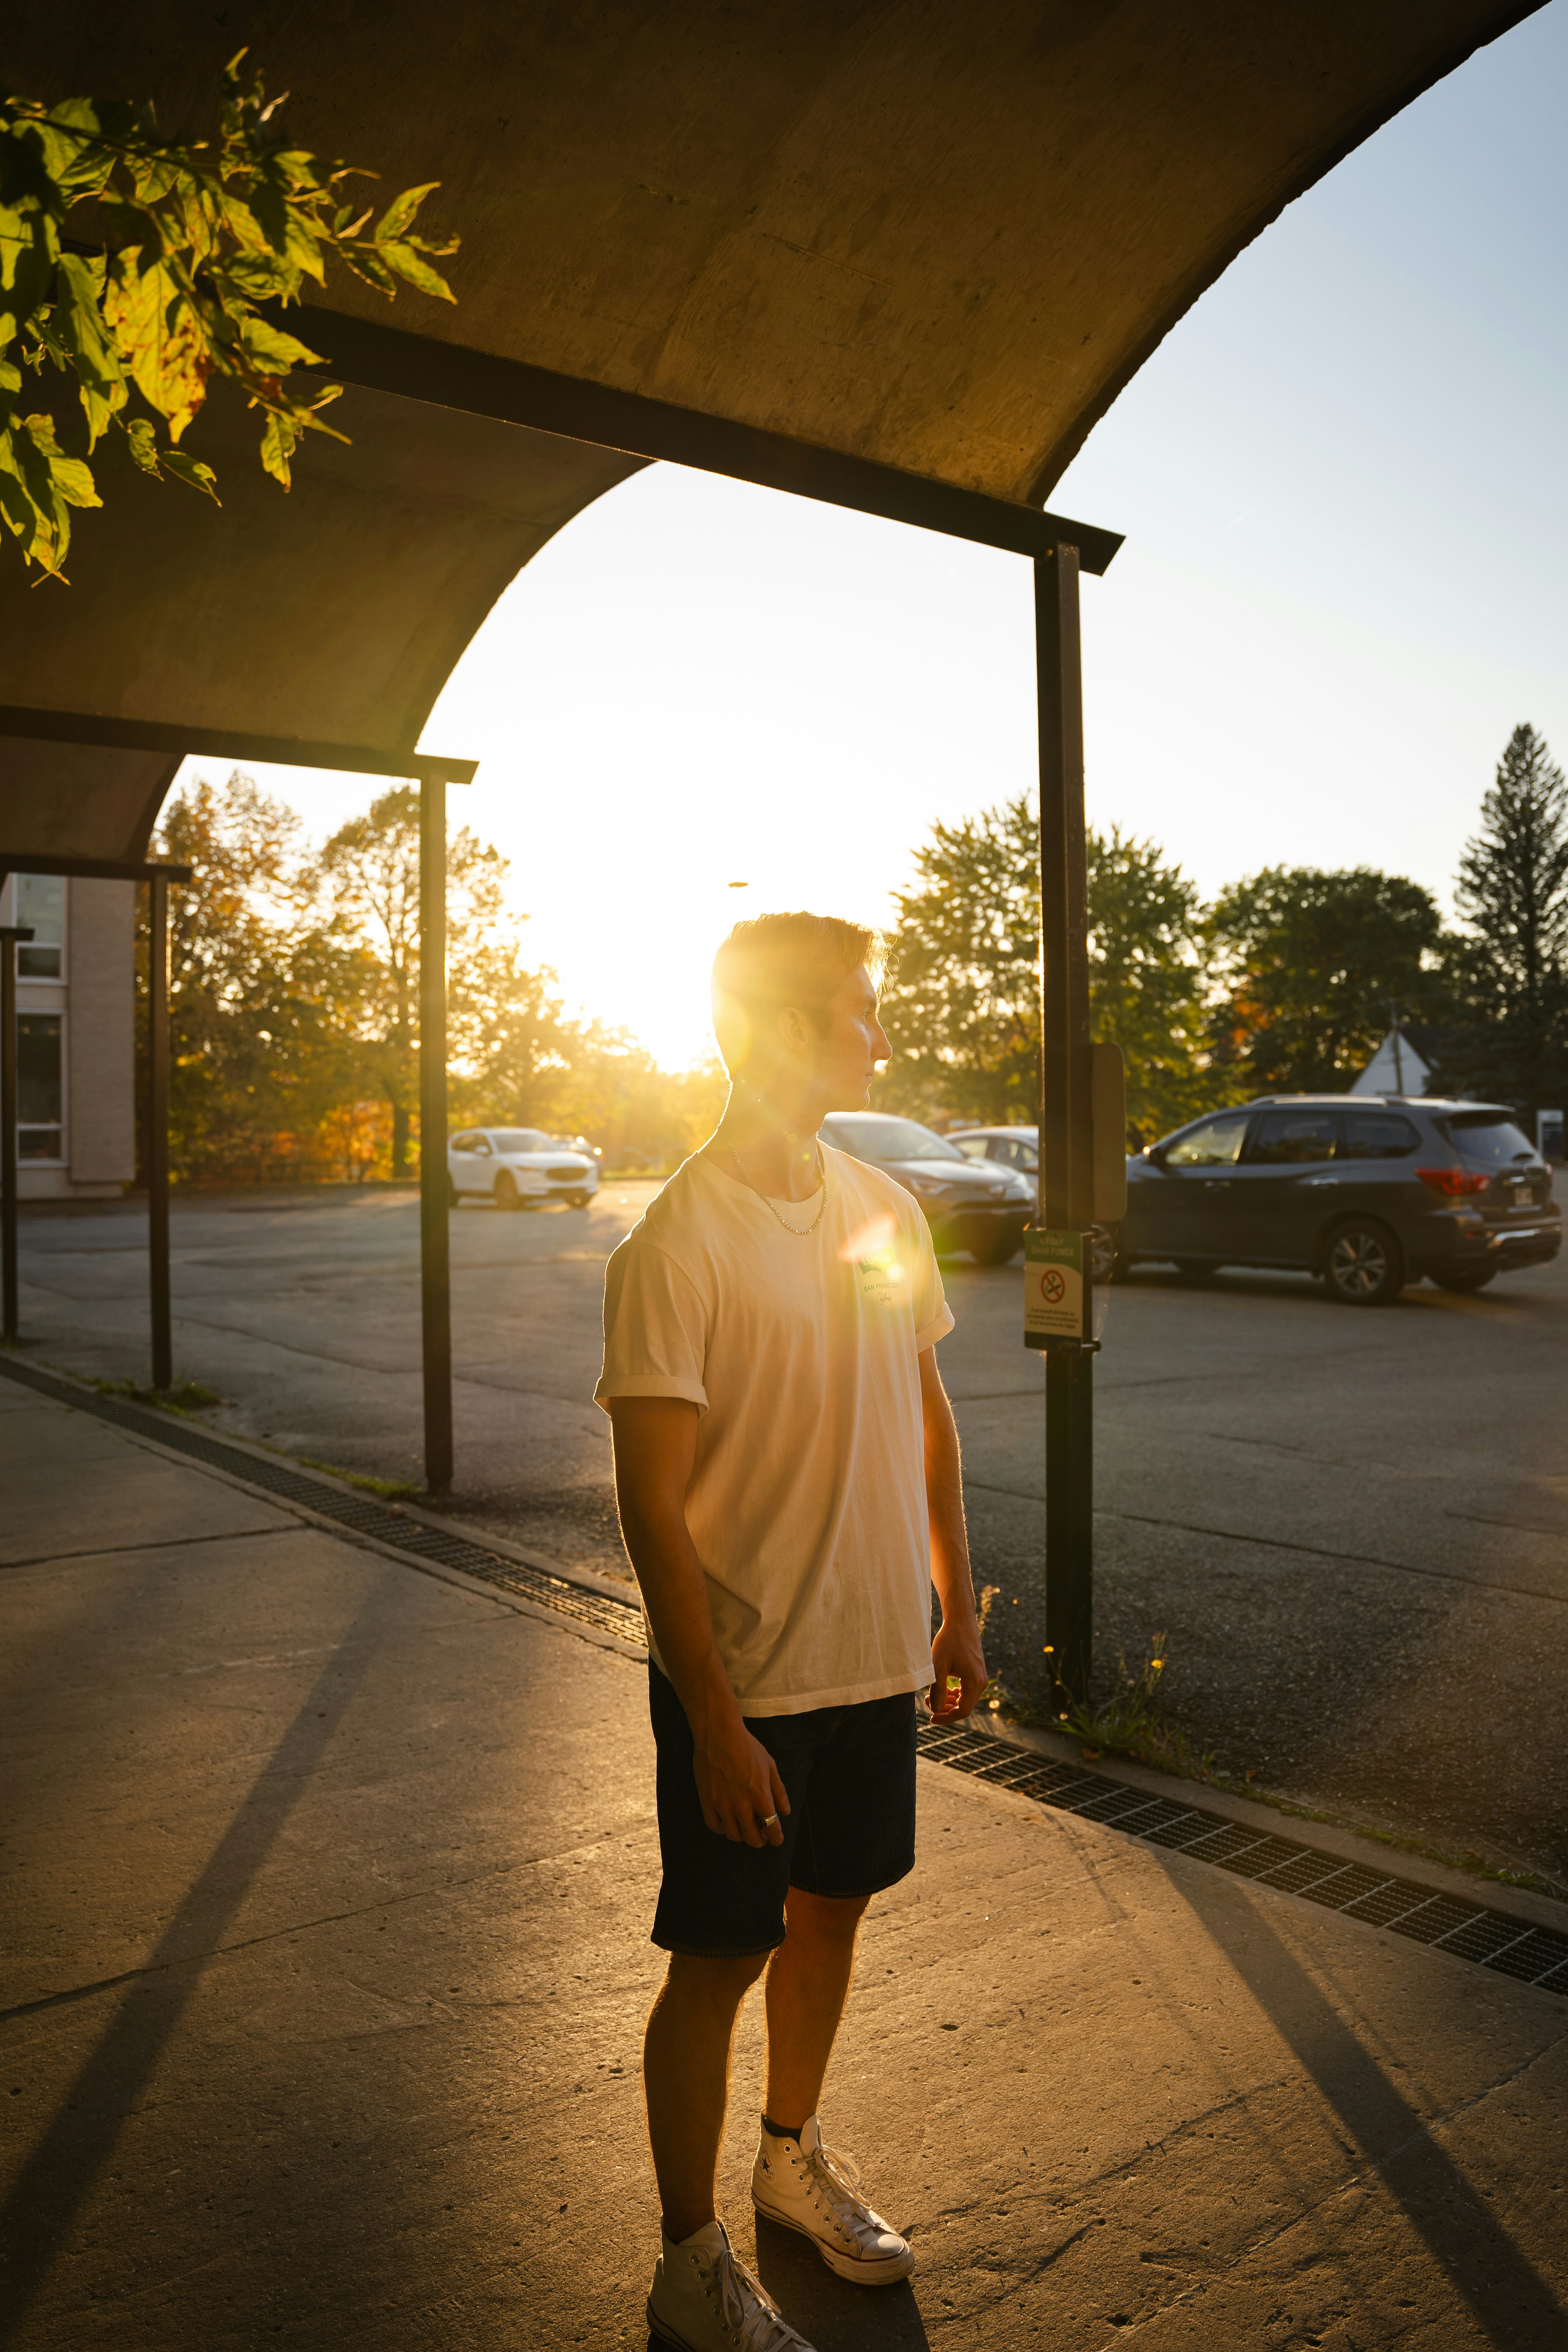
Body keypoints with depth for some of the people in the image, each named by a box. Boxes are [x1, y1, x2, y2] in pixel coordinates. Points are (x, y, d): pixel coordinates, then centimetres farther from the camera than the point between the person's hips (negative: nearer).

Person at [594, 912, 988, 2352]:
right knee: (718, 1961, 8)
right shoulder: (678, 1244, -18)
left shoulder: (884, 1209, 3)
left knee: (832, 1909, 21)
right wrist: (716, 1722, -18)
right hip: (744, 1677, -6)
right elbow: (653, 1503, -18)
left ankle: (795, 2156, 45)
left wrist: (956, 1609, 12)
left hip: (877, 1654, 6)